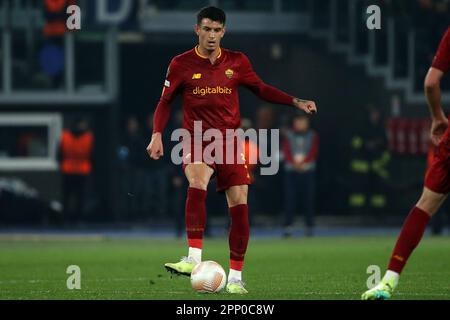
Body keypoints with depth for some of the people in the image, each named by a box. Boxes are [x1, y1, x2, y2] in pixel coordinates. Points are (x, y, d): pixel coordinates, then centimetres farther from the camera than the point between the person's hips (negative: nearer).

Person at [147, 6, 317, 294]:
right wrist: (157, 135, -3)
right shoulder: (182, 64, 0)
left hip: (230, 142, 2)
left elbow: (261, 89, 17)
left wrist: (296, 102, 7)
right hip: (197, 141, -2)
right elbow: (166, 101, 9)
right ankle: (194, 260, -35)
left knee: (239, 205, -5)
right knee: (197, 183, -33)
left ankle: (235, 277, 7)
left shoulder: (237, 62, 4)